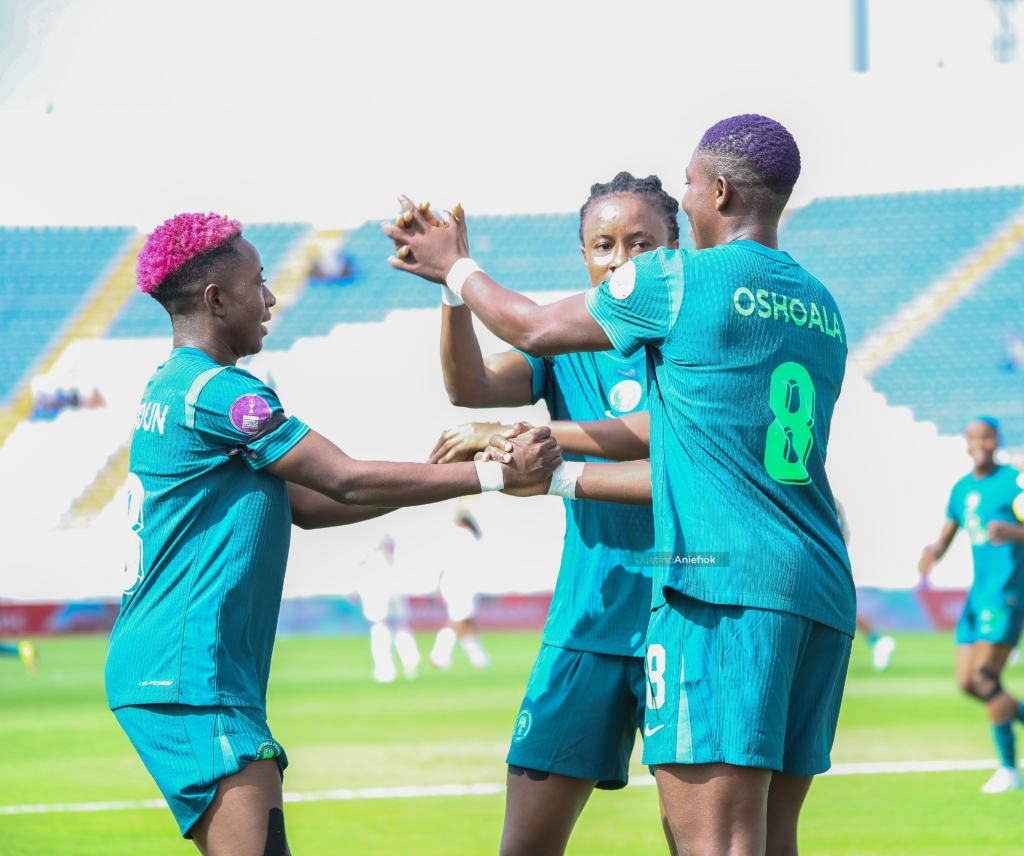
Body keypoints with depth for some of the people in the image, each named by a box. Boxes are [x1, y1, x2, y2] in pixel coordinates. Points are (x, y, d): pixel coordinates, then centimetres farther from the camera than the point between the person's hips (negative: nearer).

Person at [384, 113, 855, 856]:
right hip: (823, 596, 8)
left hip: (723, 585, -8)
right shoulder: (822, 309, 20)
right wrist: (558, 477, 34)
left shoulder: (678, 280, -2)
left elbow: (535, 329, 14)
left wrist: (455, 268, 33)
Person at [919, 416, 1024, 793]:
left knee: (984, 678, -14)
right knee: (967, 682, 3)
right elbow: (945, 538, 21)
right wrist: (931, 552, -1)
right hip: (979, 592, 8)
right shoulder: (962, 489, 16)